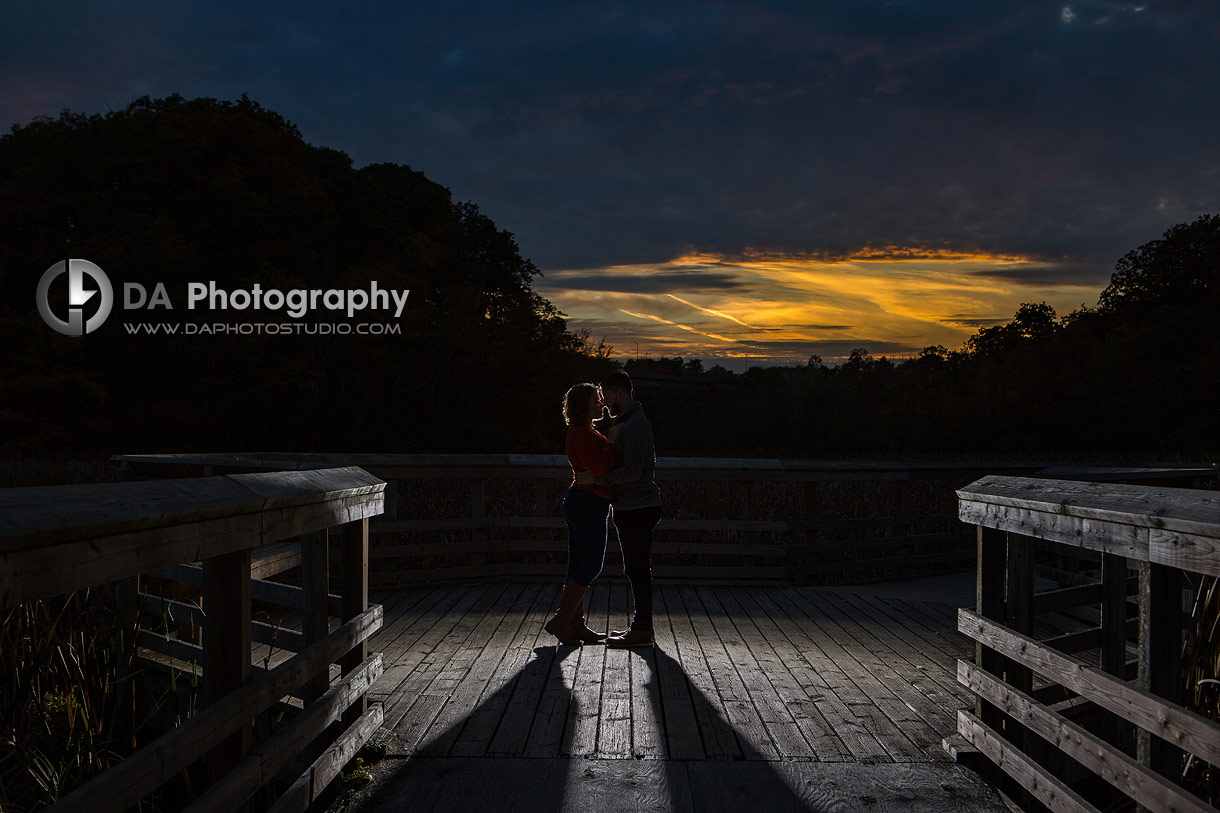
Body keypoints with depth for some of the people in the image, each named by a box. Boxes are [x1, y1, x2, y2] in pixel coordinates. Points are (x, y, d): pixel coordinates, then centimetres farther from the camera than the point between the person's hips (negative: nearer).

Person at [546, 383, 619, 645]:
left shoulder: (585, 432, 20)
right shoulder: (581, 434, -13)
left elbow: (601, 467, 26)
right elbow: (601, 467, -22)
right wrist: (611, 442, -11)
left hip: (583, 503, 11)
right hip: (588, 504, -11)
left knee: (580, 566, 9)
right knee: (591, 566, -8)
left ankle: (576, 625, 11)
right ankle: (561, 620, -6)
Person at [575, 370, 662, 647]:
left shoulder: (635, 425, -16)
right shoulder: (627, 423, 18)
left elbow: (632, 472, -23)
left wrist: (596, 479, -17)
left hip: (637, 508, -11)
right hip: (632, 507, 11)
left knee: (638, 569, -7)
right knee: (636, 569, 14)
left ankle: (641, 630, -3)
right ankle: (640, 625, 20)